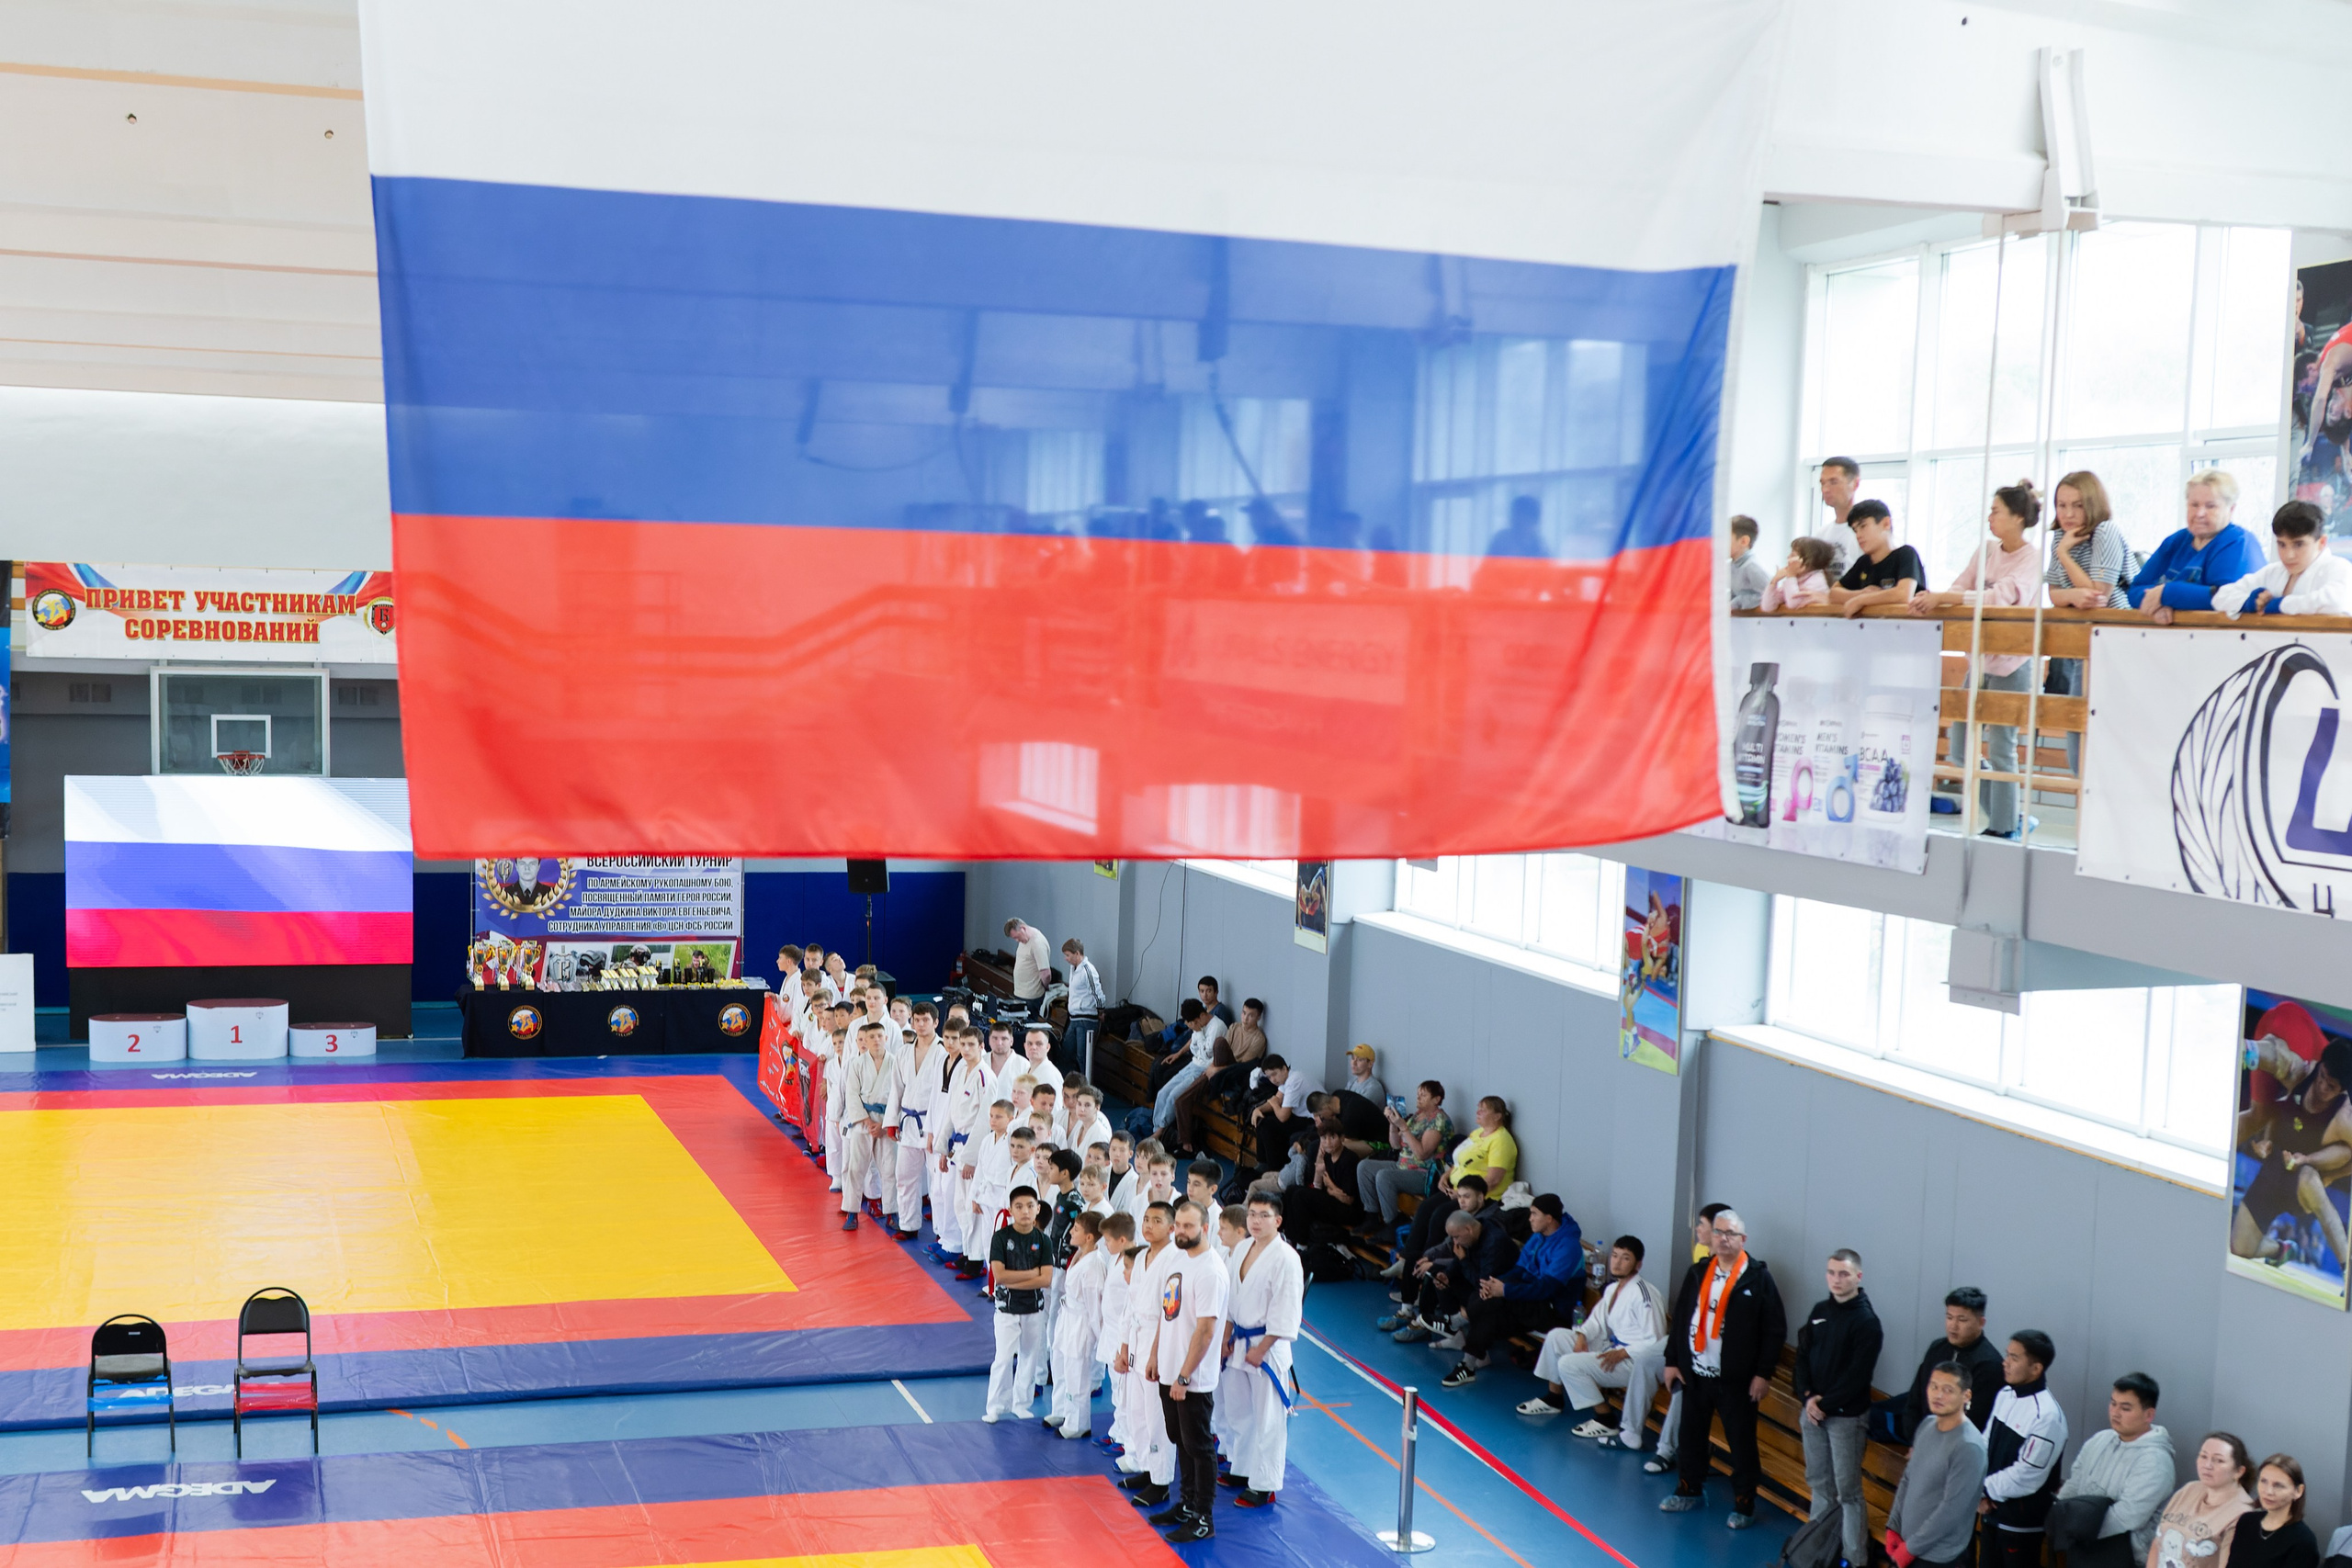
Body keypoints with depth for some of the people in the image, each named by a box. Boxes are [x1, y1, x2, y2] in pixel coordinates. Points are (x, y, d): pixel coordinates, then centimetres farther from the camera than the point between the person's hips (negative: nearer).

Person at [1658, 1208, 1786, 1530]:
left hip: (1736, 1379, -5)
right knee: (1691, 1435, 14)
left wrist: (1763, 1373, -10)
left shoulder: (1758, 1278, -8)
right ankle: (1689, 1491, 31)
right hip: (1695, 1373, 5)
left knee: (1741, 1443, 2)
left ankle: (1744, 1504, 13)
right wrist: (1672, 1361, 7)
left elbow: (1775, 1329, -8)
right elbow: (1679, 1319, 10)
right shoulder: (1697, 1273, 6)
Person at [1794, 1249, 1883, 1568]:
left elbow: (1858, 1375, -17)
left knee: (1847, 1490, -3)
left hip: (1846, 1416, -6)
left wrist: (1825, 1404, -14)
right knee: (1819, 1482, 16)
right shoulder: (1819, 1311, 7)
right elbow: (1803, 1356, 8)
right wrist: (1807, 1397, -6)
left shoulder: (1866, 1321, -13)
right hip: (1813, 1410, 6)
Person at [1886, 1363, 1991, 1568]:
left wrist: (1912, 1547, -16)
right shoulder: (1927, 1425, 2)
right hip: (1908, 1542, 7)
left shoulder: (1969, 1447, -23)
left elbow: (1952, 1509, -23)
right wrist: (1893, 1526, 7)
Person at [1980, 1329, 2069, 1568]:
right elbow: (1986, 1445, 7)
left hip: (2022, 1519, -8)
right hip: (1994, 1510, 8)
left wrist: (1984, 1488, -11)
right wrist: (1980, 1492, -6)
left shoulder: (2046, 1415, -25)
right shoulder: (2005, 1395, 1)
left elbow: (2026, 1476, -23)